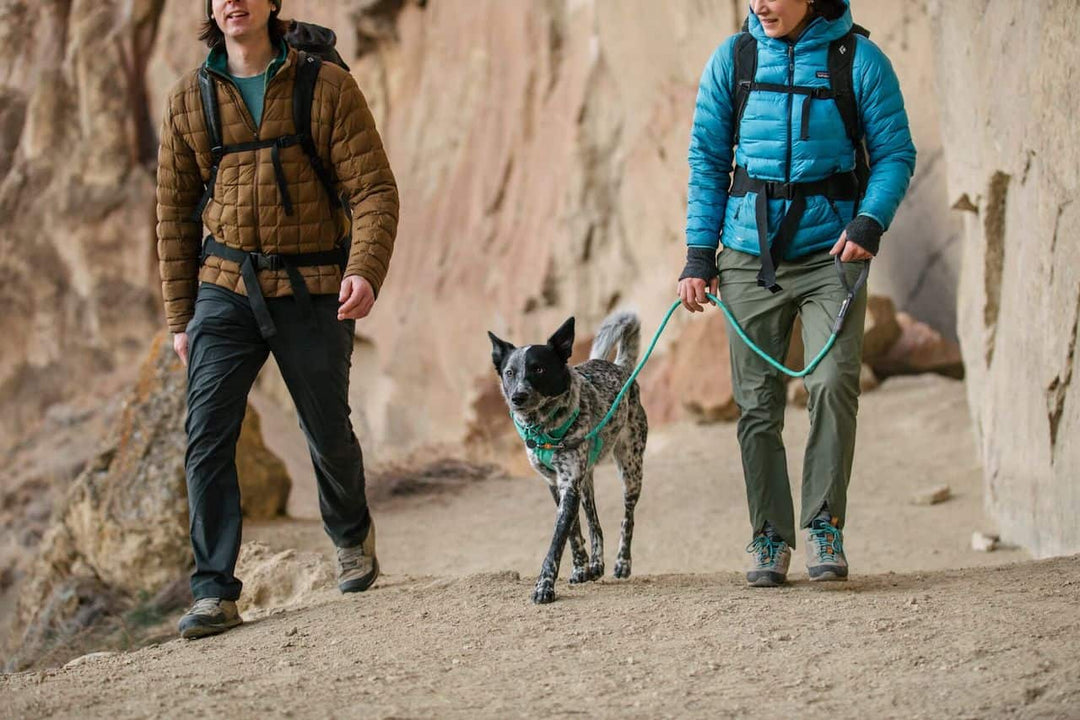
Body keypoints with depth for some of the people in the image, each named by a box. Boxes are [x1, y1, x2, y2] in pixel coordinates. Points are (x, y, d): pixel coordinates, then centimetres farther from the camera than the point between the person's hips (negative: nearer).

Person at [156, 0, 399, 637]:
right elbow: (176, 213, 10)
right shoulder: (189, 100, 4)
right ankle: (215, 594, -7)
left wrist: (366, 271, -24)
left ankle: (353, 537, 40)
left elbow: (375, 191, -7)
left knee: (329, 433, 11)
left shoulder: (328, 87, -3)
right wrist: (180, 315, 7)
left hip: (313, 294, -2)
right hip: (226, 290, 2)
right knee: (208, 435, -11)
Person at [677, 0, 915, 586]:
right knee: (756, 403, 2)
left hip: (831, 256, -2)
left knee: (833, 383, -18)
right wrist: (699, 254, 3)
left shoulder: (858, 59, -2)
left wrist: (870, 223, -16)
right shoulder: (732, 59, 5)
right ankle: (770, 538, 13)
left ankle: (824, 527, -5)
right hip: (750, 257, 2)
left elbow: (895, 153, 1)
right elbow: (707, 160, 9)